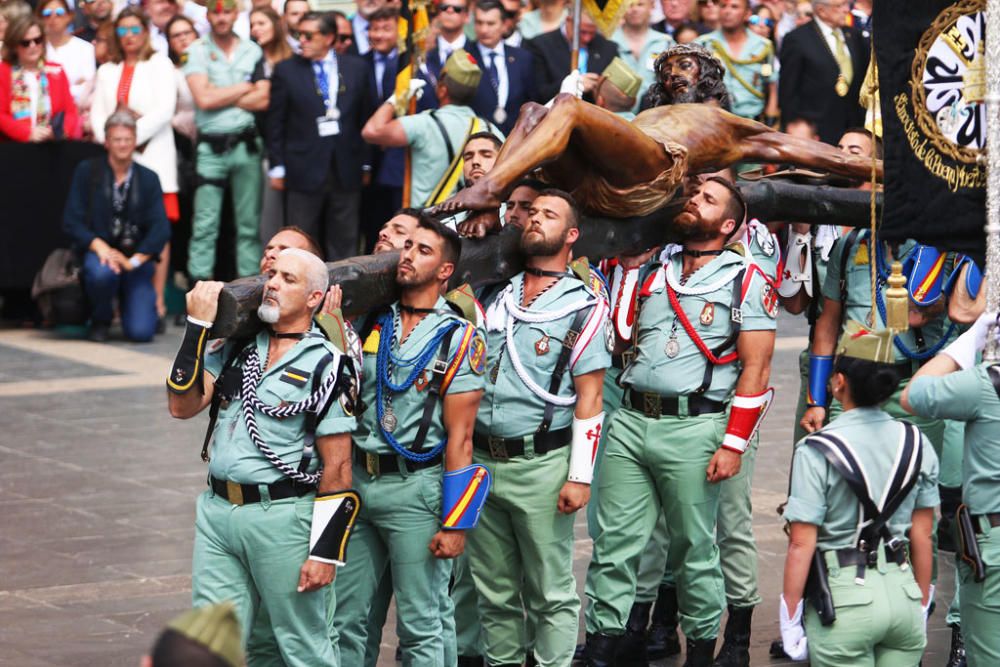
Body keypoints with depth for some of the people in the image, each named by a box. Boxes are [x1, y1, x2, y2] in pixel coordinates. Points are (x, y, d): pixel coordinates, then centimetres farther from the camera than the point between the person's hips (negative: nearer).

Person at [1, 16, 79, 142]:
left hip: (52, 144, 2)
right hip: (14, 146, -2)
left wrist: (63, 131, -10)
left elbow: (70, 111, 10)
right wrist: (28, 133, -13)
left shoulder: (56, 72, 14)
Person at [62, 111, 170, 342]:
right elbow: (72, 221, -4)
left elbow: (161, 228, -3)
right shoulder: (87, 172, 2)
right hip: (99, 252, -1)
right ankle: (100, 321, -4)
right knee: (102, 272, -40)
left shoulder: (148, 178, 6)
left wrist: (134, 260, -16)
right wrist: (100, 247, -20)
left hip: (137, 256, 1)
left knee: (141, 332, -17)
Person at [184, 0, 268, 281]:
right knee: (205, 225, -3)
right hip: (211, 145, -2)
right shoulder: (197, 51, 0)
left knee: (249, 223, 6)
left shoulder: (253, 51, 6)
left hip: (246, 144, 2)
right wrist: (244, 89, -4)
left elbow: (262, 100, -4)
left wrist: (219, 96, -8)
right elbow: (203, 99, -13)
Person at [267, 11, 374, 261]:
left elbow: (367, 117, 10)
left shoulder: (357, 68, 6)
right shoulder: (286, 70, 2)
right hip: (305, 171, -2)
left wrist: (366, 164, 8)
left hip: (346, 171, 2)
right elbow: (276, 123, 3)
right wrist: (277, 167, -1)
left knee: (344, 245, 6)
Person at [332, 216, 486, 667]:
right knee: (345, 617, 9)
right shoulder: (371, 325, 9)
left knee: (420, 627, 2)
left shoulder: (458, 338, -5)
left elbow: (459, 437, -8)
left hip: (415, 487, -5)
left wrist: (453, 524, -11)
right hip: (358, 481, 5)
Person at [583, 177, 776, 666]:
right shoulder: (651, 271, 15)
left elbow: (755, 369, -4)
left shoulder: (746, 282, 2)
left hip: (692, 428, -4)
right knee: (613, 544, 1)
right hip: (630, 421, 4)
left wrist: (734, 443, -10)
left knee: (694, 550, 2)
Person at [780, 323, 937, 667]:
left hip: (845, 599, -4)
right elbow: (922, 538, 8)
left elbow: (802, 543, -11)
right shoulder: (917, 445, 4)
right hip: (903, 593, 4)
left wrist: (790, 619, -4)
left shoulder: (817, 452, -9)